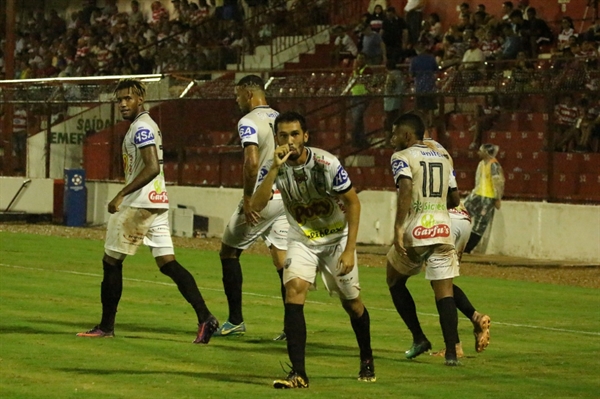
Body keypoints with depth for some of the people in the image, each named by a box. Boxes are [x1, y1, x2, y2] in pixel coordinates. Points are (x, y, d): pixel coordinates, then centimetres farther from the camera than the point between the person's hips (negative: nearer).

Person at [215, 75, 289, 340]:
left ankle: (235, 321, 7)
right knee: (282, 261, 6)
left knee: (228, 252, 9)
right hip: (285, 197, 7)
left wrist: (248, 199, -18)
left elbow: (252, 162, -23)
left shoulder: (249, 122, -10)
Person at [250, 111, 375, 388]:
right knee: (294, 291, -21)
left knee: (351, 302, 8)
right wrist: (275, 168, -39)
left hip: (337, 238, -1)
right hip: (302, 239, 1)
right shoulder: (273, 168, -17)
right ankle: (298, 374, -23)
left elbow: (353, 203, -14)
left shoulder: (327, 164, -24)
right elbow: (256, 206, -31)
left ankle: (367, 360, 36)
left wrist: (350, 249, -17)